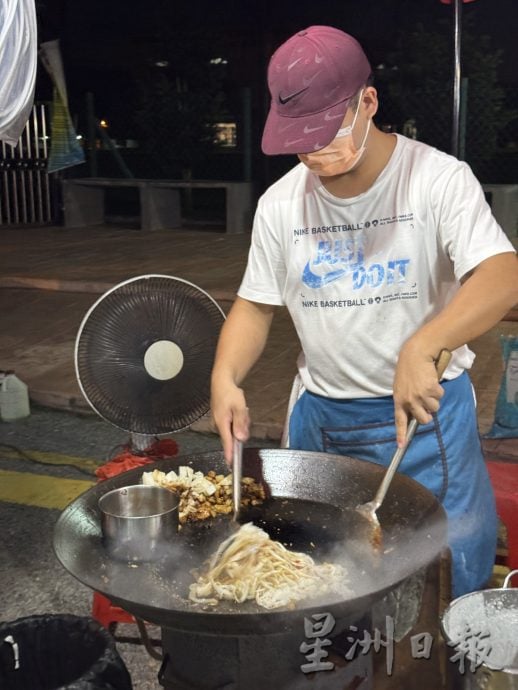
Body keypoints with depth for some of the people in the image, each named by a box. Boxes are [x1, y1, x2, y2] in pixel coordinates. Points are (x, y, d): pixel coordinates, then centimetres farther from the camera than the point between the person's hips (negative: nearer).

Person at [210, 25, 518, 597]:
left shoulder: (437, 179, -14)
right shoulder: (280, 203, -1)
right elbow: (255, 306, 5)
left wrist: (421, 347, -42)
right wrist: (226, 376, -13)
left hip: (426, 412, -3)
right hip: (320, 417, 4)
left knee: (449, 578, 7)